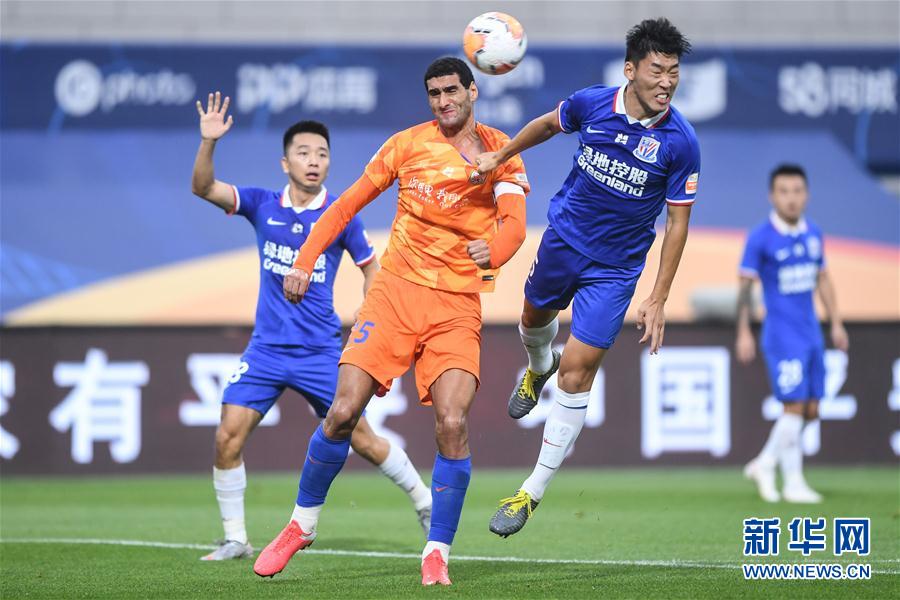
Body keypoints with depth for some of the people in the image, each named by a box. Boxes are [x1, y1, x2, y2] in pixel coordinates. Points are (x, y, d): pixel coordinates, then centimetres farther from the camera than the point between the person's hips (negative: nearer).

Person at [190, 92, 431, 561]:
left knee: (361, 438, 0)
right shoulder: (262, 205, 2)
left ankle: (424, 501, 22)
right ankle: (235, 540, 3)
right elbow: (203, 187, -5)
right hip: (266, 348, 2)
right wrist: (208, 142, -21)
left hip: (321, 351, -2)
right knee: (228, 437, -9)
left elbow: (371, 268, 8)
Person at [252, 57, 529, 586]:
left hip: (457, 306, -1)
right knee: (343, 412, -8)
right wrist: (306, 259, 5)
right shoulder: (408, 144, 7)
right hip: (396, 290, 1)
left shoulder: (499, 153, 2)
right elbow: (350, 203, 14)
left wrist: (493, 249, -35)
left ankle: (437, 553, -4)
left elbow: (515, 224, -12)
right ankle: (302, 525, 15)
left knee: (452, 424, -18)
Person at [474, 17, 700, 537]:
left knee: (576, 375, -8)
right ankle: (539, 367, 69)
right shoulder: (592, 103, -14)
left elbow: (678, 221, -12)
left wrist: (659, 299, -13)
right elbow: (550, 124, 11)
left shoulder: (680, 142, -20)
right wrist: (500, 156, 14)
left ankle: (533, 493, 1)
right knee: (535, 316, 29)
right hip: (564, 237, 4)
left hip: (614, 269, -4)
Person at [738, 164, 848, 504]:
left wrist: (836, 323, 16)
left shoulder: (813, 233, 9)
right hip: (782, 337, -7)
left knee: (810, 410, 7)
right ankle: (793, 483, 1)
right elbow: (745, 286, -9)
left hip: (811, 333, 7)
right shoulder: (760, 238, -9)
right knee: (794, 406, -9)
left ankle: (764, 464, 22)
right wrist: (743, 333, -14)